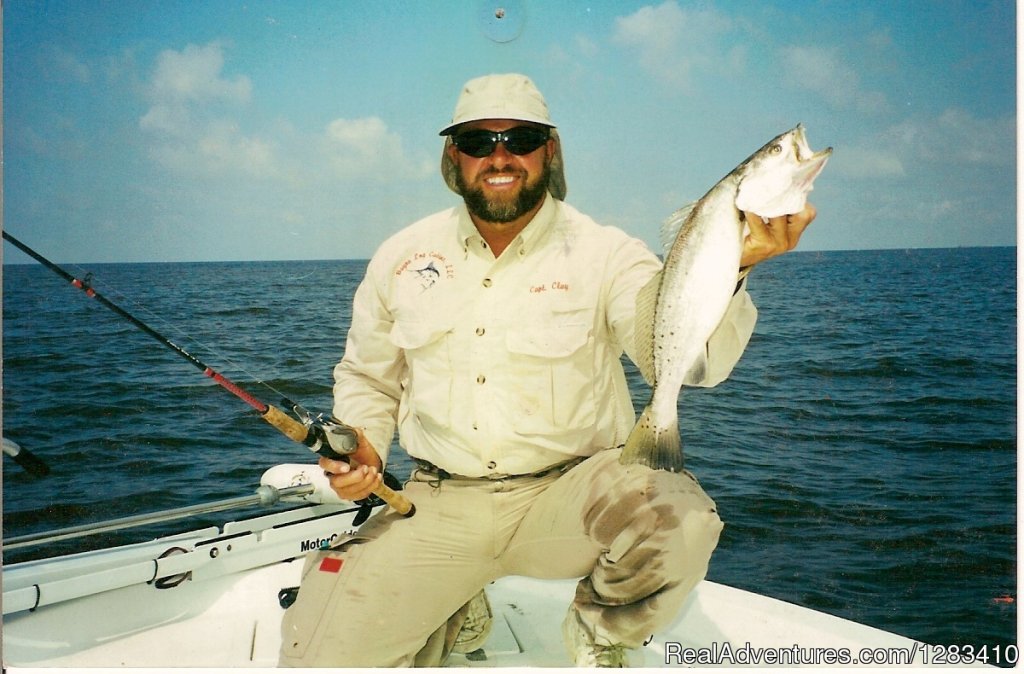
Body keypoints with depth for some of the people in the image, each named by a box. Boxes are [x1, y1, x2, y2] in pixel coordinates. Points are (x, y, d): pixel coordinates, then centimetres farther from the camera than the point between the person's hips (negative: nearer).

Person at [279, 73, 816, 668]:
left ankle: (599, 633, 4)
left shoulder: (605, 254, -6)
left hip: (573, 487, -2)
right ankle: (455, 616, 21)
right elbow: (367, 376, 18)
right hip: (438, 506, 3)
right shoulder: (403, 257, 5)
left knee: (680, 522, -32)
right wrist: (364, 444, -2)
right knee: (317, 655, -12)